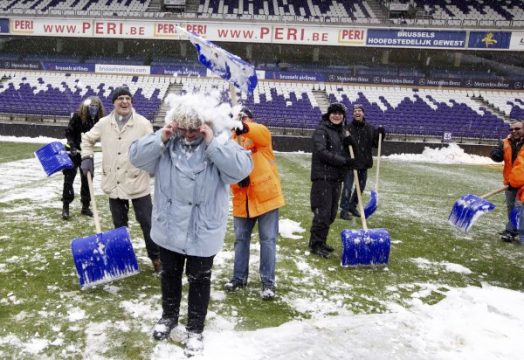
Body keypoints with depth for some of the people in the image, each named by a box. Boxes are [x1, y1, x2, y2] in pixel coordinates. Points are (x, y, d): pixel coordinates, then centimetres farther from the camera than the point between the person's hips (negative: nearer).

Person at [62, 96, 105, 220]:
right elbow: (68, 132, -11)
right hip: (74, 151, -3)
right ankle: (65, 207, 6)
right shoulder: (77, 116, -16)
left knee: (87, 179, 8)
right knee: (69, 178, -2)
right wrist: (72, 146, -22)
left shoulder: (99, 119, -7)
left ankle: (85, 207, 19)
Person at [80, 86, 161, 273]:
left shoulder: (143, 123, -7)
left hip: (137, 183, -3)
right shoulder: (104, 123, 3)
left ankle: (156, 257, 23)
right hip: (114, 184, 4)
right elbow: (87, 139, 19)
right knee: (119, 224, 18)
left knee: (147, 223, 5)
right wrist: (87, 157, 5)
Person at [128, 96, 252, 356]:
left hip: (203, 232, -3)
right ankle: (169, 316, 46)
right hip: (169, 228, 3)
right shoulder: (166, 143, -2)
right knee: (169, 275, 22)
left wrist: (212, 143, -28)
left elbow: (242, 168, -26)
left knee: (199, 281, 12)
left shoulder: (220, 143, -11)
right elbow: (137, 156, -7)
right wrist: (160, 138, -20)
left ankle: (195, 329, 31)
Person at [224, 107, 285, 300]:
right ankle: (239, 277, 28)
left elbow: (261, 133, -29)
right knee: (241, 239, 13)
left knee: (268, 239, 1)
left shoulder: (260, 134, -3)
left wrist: (246, 128, -51)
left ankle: (268, 281, 12)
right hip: (242, 199, 4)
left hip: (266, 196, -4)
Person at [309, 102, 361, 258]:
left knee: (331, 213, 11)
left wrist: (349, 143, -2)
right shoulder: (321, 130, -7)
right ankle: (315, 244, 5)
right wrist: (345, 161, -22)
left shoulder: (341, 131, 18)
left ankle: (321, 242, 24)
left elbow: (343, 153, 19)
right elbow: (322, 152, -19)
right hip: (323, 176, -8)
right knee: (322, 211, -7)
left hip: (336, 177, 8)